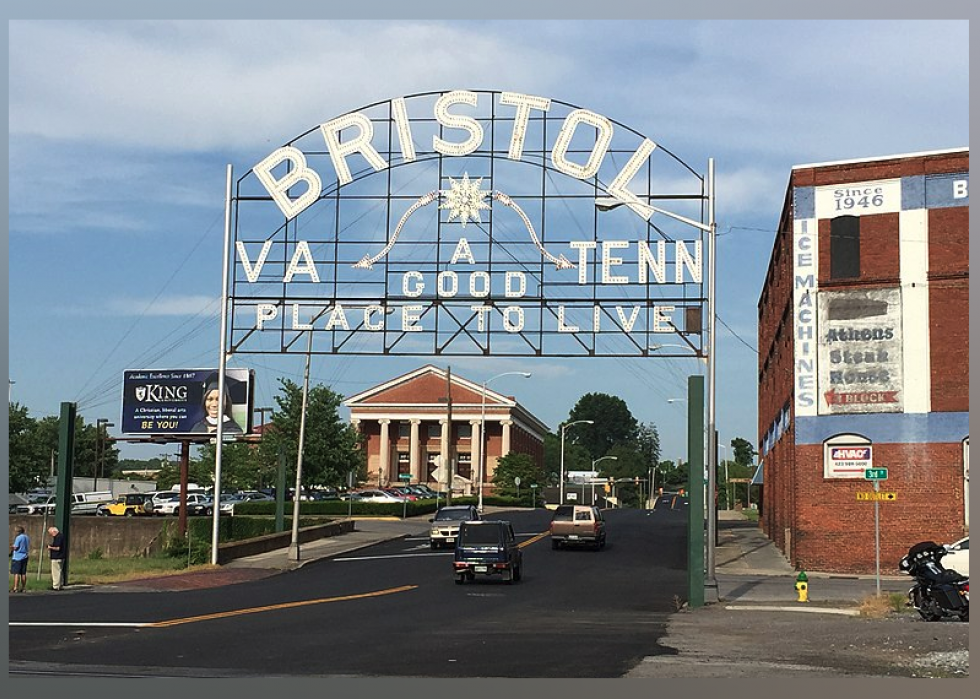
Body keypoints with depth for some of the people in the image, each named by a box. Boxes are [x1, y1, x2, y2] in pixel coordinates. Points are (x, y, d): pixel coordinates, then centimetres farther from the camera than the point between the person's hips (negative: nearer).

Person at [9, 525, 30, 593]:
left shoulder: (18, 537, -14)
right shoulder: (27, 537, 10)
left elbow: (15, 547, -15)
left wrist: (12, 546, 7)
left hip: (17, 557, -7)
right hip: (25, 557, 7)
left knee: (16, 573, -6)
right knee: (23, 573, 10)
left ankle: (16, 588, -9)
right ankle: (23, 588, 11)